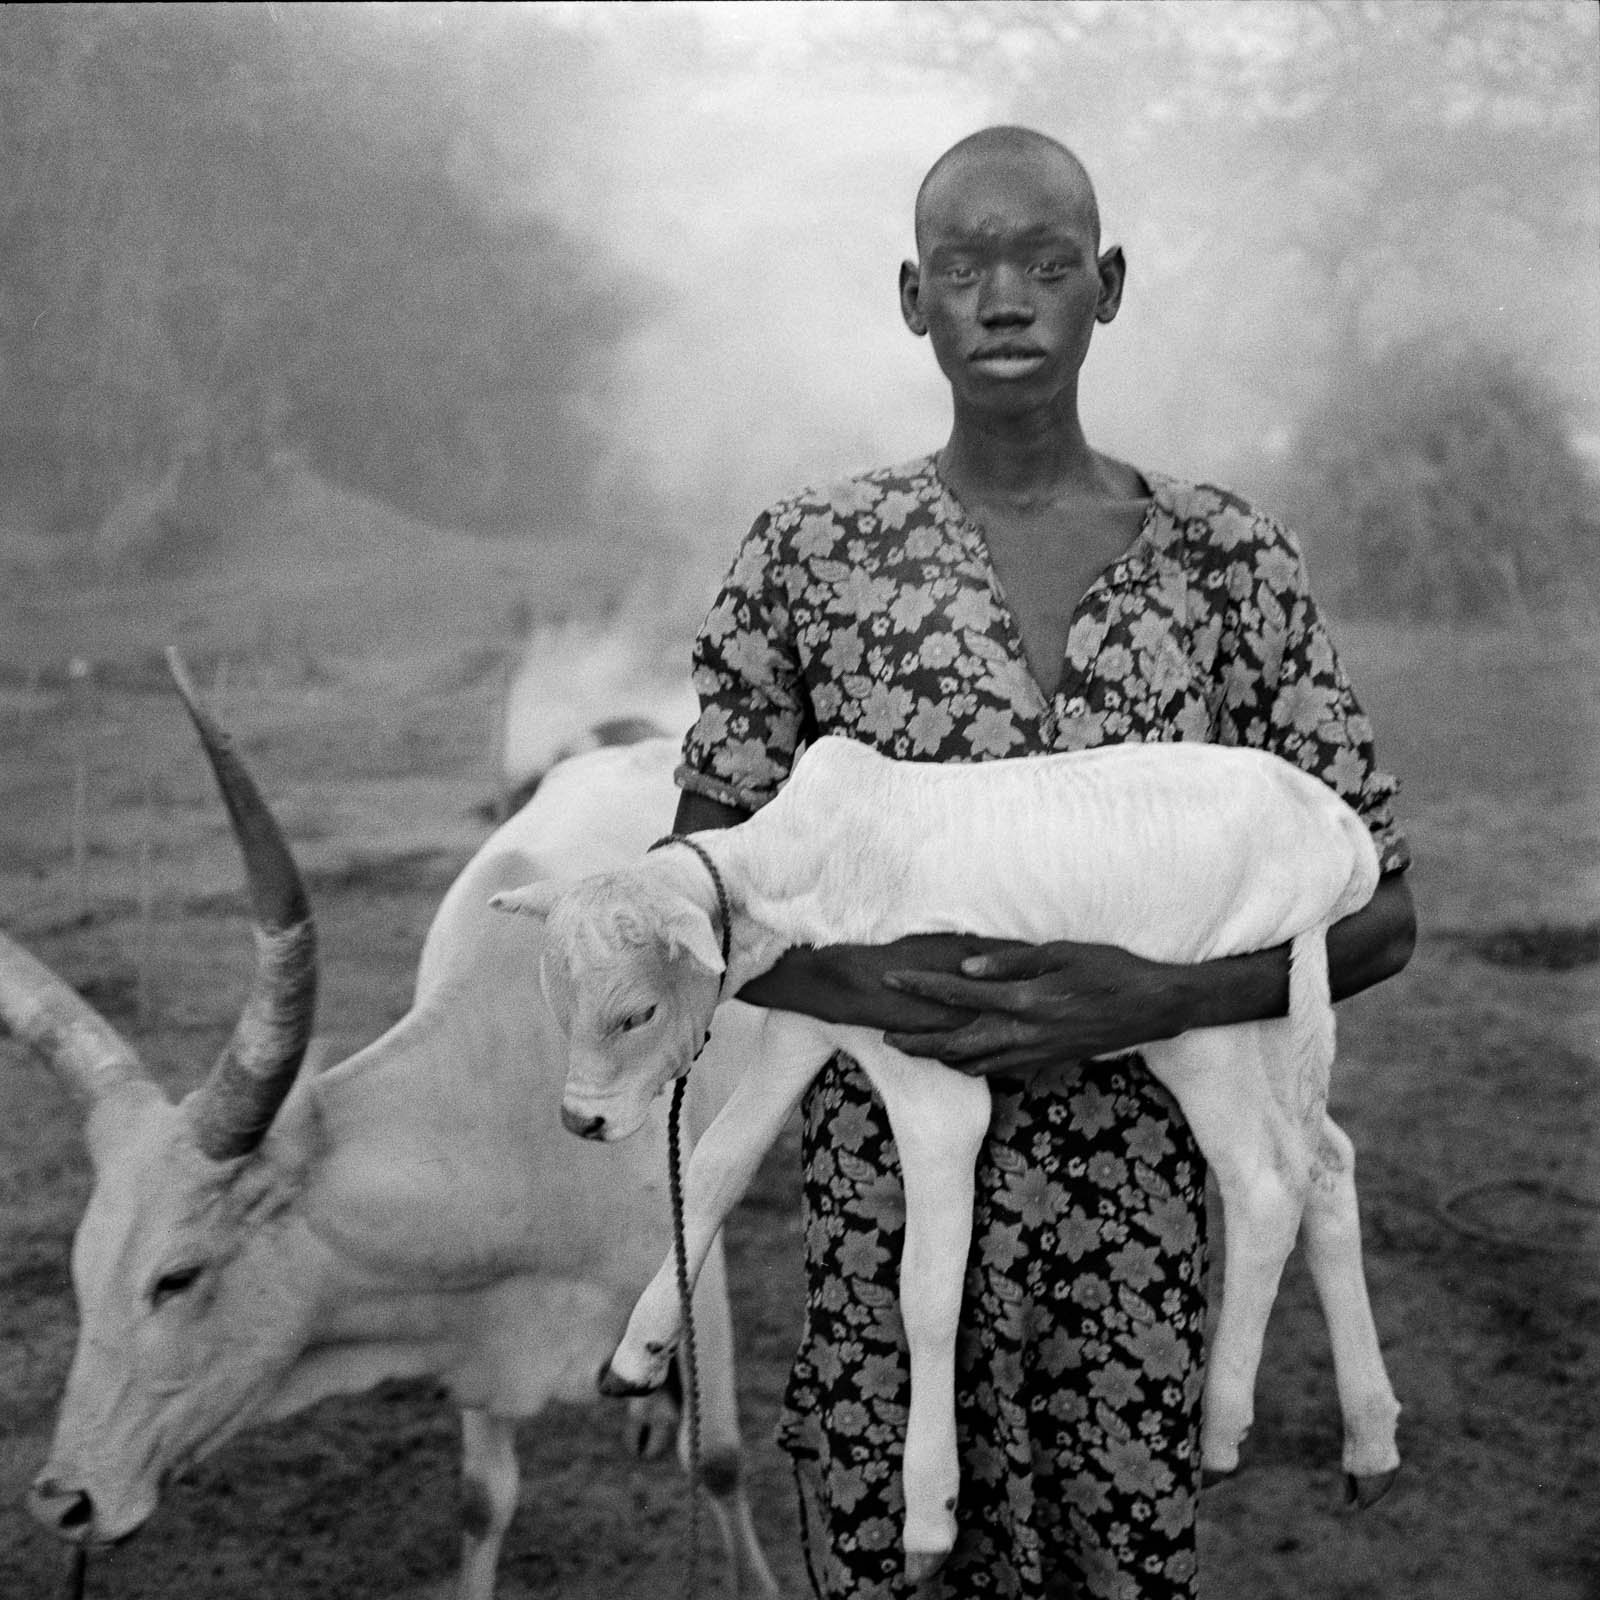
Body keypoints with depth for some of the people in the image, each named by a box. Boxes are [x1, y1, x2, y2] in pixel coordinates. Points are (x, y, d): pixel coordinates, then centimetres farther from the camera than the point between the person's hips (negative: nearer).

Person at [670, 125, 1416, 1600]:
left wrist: (1148, 999, -18)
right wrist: (859, 983, -20)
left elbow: (1380, 912, -1)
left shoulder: (1231, 563, -2)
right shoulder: (809, 556, -3)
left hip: (1137, 1216, 1)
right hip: (878, 1206, 0)